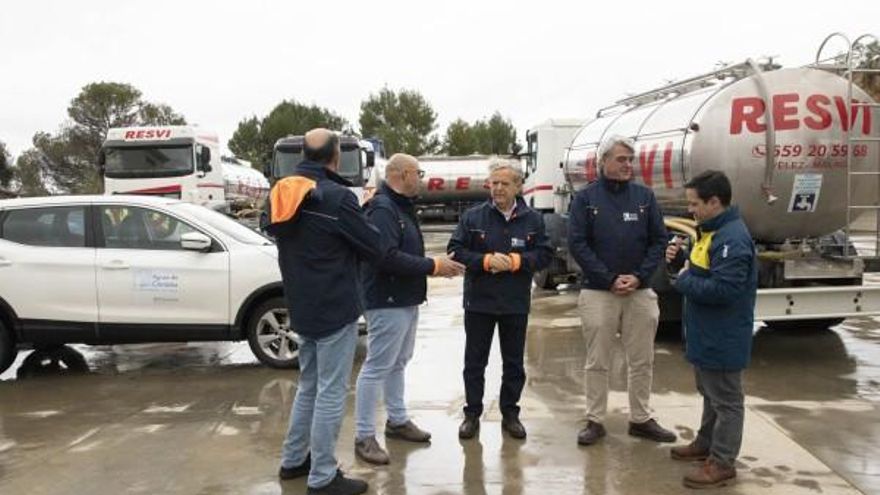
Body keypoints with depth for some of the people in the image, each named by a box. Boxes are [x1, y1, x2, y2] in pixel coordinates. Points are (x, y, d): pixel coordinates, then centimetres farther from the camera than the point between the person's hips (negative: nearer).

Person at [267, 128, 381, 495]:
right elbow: (375, 247, -11)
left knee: (309, 385, 21)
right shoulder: (337, 197, -19)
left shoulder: (283, 195, 5)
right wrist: (363, 213, 6)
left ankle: (293, 460, 30)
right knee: (331, 392, 1)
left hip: (302, 307, 8)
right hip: (335, 309, -8)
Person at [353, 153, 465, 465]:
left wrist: (435, 264, 1)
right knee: (377, 367, -4)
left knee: (398, 363, 19)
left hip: (406, 299, 11)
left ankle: (397, 421, 33)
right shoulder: (382, 209, -19)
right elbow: (388, 257, -28)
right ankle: (364, 436, 5)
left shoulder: (401, 207, 14)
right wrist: (433, 266, -21)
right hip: (388, 301, -11)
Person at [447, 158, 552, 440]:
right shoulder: (473, 217, -4)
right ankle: (472, 414, 22)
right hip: (479, 301, -1)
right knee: (475, 361, 8)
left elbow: (544, 254, -1)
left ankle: (510, 413, 27)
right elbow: (455, 250, -6)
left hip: (516, 304, 1)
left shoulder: (533, 219, 1)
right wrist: (486, 260, -19)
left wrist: (517, 261, -17)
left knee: (514, 362, 12)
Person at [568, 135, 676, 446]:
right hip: (598, 292, -2)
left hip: (639, 292, 3)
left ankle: (641, 419, 25)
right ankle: (595, 421, 17)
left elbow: (658, 240, 4)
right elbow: (577, 244, -6)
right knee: (597, 362, 6)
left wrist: (639, 276, -10)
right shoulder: (586, 198, -1)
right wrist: (610, 279, -13)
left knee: (642, 360, 10)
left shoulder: (644, 196, 6)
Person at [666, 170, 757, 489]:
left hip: (722, 339, -10)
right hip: (706, 334, 10)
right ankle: (706, 443, 38)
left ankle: (722, 462, 14)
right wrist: (681, 259, 1)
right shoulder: (712, 231, 9)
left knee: (725, 400, 3)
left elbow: (722, 289, -31)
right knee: (710, 393, 23)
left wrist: (683, 281, -18)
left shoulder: (733, 238, -24)